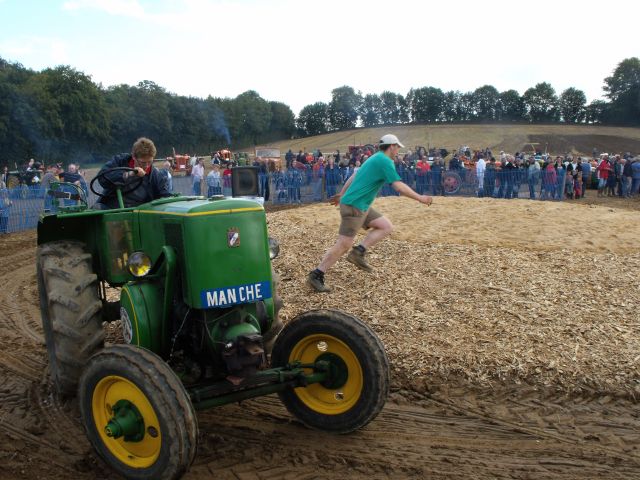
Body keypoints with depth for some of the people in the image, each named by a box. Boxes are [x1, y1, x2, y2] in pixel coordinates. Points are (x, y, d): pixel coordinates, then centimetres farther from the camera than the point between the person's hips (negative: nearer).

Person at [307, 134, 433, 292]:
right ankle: (316, 276, -2)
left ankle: (358, 252, 1)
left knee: (386, 226, 8)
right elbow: (399, 186, -19)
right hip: (354, 207, -10)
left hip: (361, 207, 10)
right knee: (344, 245, -8)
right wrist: (420, 198, -11)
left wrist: (341, 195, 32)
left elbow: (353, 177, 25)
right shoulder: (385, 161, -12)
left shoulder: (375, 159, 17)